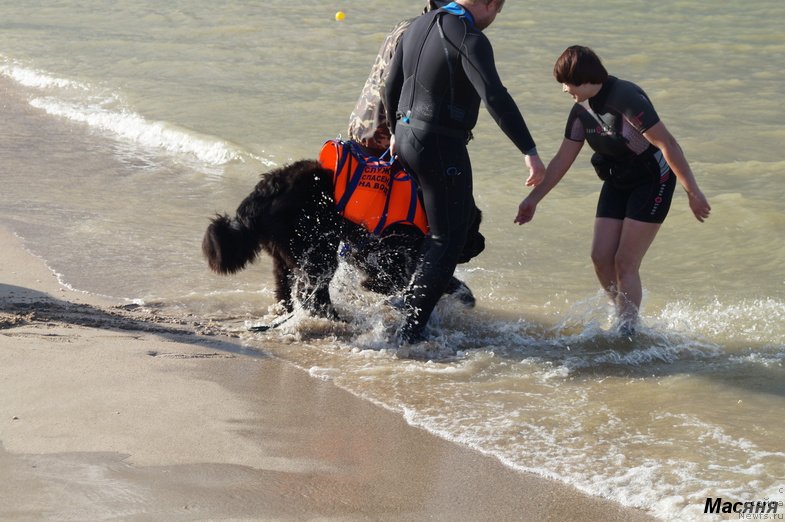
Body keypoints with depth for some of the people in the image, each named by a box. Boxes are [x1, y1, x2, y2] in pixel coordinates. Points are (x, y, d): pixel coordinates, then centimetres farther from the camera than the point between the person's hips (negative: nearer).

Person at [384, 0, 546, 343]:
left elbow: (391, 86, 19)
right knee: (447, 239, 0)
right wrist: (529, 152, -32)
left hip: (407, 137, 9)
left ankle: (415, 294, 31)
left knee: (462, 215, 26)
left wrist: (396, 131, 34)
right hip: (441, 147, -9)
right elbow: (495, 98, -28)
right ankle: (412, 328, -5)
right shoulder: (470, 41, -17)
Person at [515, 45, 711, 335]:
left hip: (652, 180, -8)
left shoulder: (626, 98, -26)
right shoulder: (582, 111, 0)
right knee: (601, 257, 1)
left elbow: (667, 144, -26)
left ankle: (628, 332, 2)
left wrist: (692, 192, -27)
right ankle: (625, 321, 18)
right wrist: (533, 198, 12)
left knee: (625, 262, -8)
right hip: (617, 181, 8)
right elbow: (563, 159, 10)